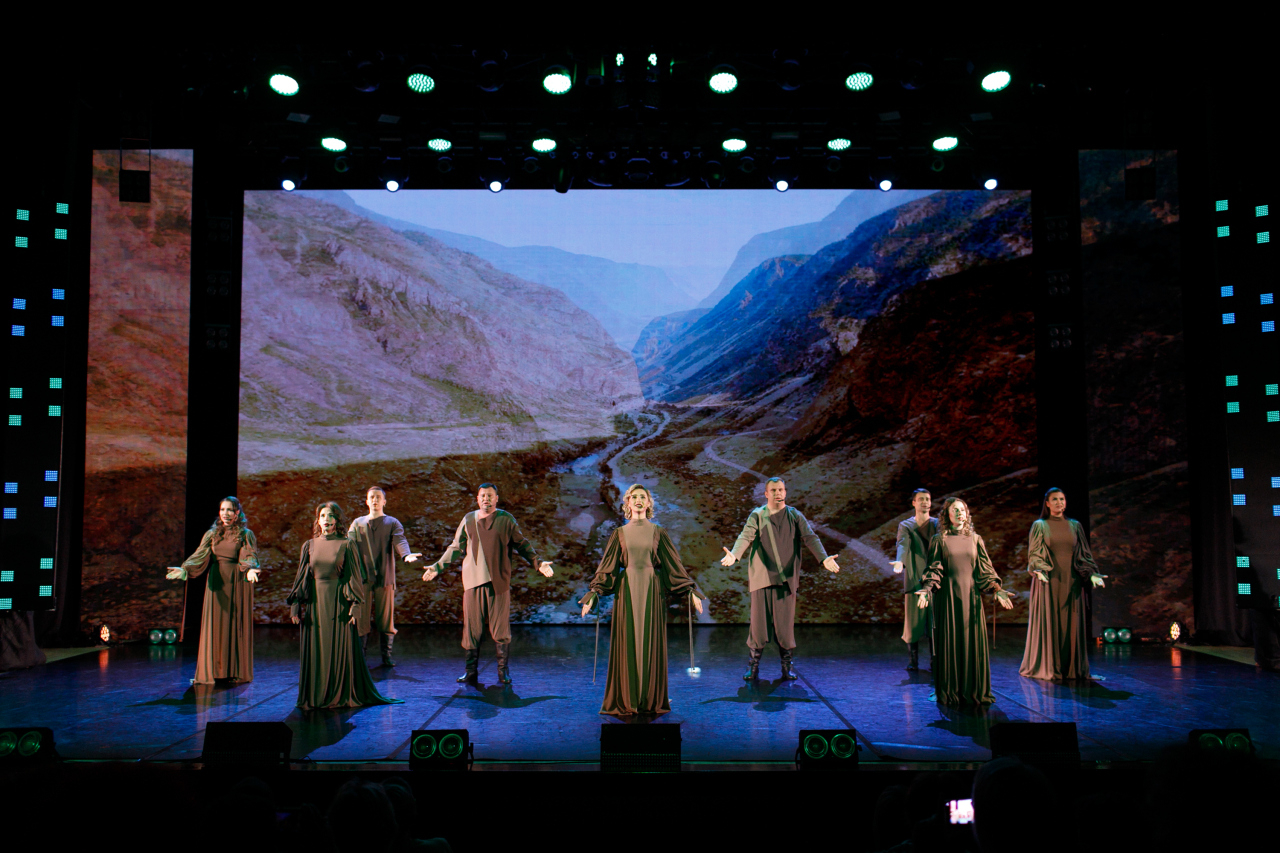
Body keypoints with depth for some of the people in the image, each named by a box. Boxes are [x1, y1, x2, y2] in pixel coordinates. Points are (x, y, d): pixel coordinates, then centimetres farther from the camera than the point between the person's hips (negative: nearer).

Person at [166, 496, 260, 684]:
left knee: (236, 625, 0)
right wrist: (184, 569, -15)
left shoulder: (246, 535, 1)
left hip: (237, 583, -3)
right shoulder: (212, 534, 10)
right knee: (214, 625, 3)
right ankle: (213, 671, 8)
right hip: (216, 583, 3)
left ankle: (236, 672, 6)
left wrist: (250, 570, -32)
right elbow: (200, 555, 1)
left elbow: (250, 557, -11)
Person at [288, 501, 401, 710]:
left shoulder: (346, 545, 1)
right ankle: (315, 696, 15)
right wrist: (295, 605, 3)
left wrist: (355, 604, -9)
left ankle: (342, 695, 11)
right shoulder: (309, 546, 9)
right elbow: (302, 576, 10)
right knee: (315, 649, 4)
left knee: (341, 649, 0)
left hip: (338, 601, -2)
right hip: (314, 601, 3)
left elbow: (354, 576, -1)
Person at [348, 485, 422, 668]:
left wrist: (406, 554, -29)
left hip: (385, 577, -1)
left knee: (386, 618, 1)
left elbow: (399, 540, -8)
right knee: (361, 617, 0)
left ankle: (386, 655, 11)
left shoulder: (392, 523, 9)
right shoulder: (358, 523, 15)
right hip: (362, 576, 1)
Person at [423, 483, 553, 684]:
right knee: (472, 627, 4)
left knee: (500, 628, -1)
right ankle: (471, 670, 14)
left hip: (499, 582, -2)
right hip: (473, 580, 2)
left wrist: (538, 563, 1)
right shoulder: (468, 520, 11)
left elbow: (522, 545, 10)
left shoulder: (506, 519, 5)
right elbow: (456, 548, 18)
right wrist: (437, 567, 15)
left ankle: (503, 671, 9)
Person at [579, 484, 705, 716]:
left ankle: (651, 700, 10)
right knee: (627, 644, 0)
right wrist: (593, 594, -3)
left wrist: (691, 591, -1)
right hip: (627, 590, 0)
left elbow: (674, 564, 6)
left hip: (652, 591, 0)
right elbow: (607, 566, 6)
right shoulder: (619, 533, 7)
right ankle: (626, 701, 8)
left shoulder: (658, 532, 7)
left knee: (651, 643, 0)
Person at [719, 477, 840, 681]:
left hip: (786, 578, 1)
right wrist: (734, 555, -30)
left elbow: (810, 537, -5)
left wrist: (824, 558, -23)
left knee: (785, 622, 2)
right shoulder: (757, 515, 4)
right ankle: (753, 665, 13)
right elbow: (746, 536, -10)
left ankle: (787, 665, 17)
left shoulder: (795, 516, 7)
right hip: (762, 577, -1)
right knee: (759, 620, 0)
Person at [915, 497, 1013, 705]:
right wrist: (926, 590, -16)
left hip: (971, 594, 3)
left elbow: (985, 569, 9)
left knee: (974, 642, 1)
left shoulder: (975, 539, 10)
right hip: (948, 596, -2)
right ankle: (949, 693, 7)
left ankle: (974, 692, 11)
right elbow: (934, 569, -1)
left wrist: (996, 589, -4)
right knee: (949, 642, -1)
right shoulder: (939, 540, 3)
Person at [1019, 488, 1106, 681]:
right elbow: (1034, 553, -4)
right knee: (1049, 622, -2)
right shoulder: (1039, 525, 3)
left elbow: (1084, 553, 10)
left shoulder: (1075, 526, 12)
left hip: (1071, 581, 3)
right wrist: (1038, 570, -22)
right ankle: (1048, 667, 4)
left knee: (1072, 624, 3)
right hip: (1049, 581, -3)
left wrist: (1092, 573, -4)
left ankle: (1071, 667, 10)